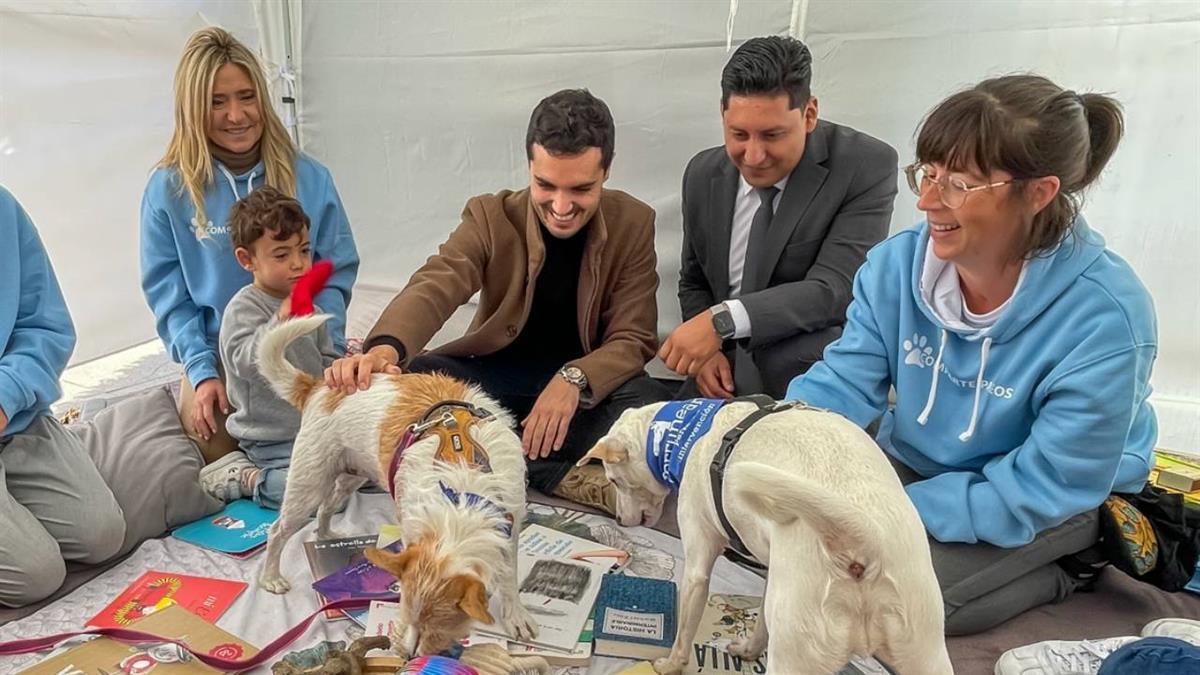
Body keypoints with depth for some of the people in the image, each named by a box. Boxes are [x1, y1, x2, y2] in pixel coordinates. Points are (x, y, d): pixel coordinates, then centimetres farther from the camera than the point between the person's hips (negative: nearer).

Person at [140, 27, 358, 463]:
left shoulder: (308, 178, -5)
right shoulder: (169, 188, -6)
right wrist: (202, 372, -13)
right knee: (210, 457, -5)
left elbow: (336, 275, -1)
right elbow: (168, 292, -3)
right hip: (218, 357, 0)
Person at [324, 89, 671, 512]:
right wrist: (384, 348, -47)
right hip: (497, 377, 1)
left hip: (588, 382, -1)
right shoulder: (491, 217, -9)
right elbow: (434, 287, -24)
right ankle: (564, 479, -26)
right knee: (415, 376, -28)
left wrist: (574, 379, -33)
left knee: (651, 405, -32)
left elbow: (634, 338, -11)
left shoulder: (634, 225, -8)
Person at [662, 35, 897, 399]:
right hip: (729, 378, 4)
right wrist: (705, 349, -7)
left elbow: (832, 290, -22)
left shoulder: (868, 166, -13)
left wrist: (723, 321, -33)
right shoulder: (703, 174, 2)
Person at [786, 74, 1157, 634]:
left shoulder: (1104, 317, -29)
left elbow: (1041, 489, -26)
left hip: (1059, 498, -5)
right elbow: (841, 384, -14)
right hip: (917, 463, 5)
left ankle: (1068, 566, 5)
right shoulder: (897, 263, -15)